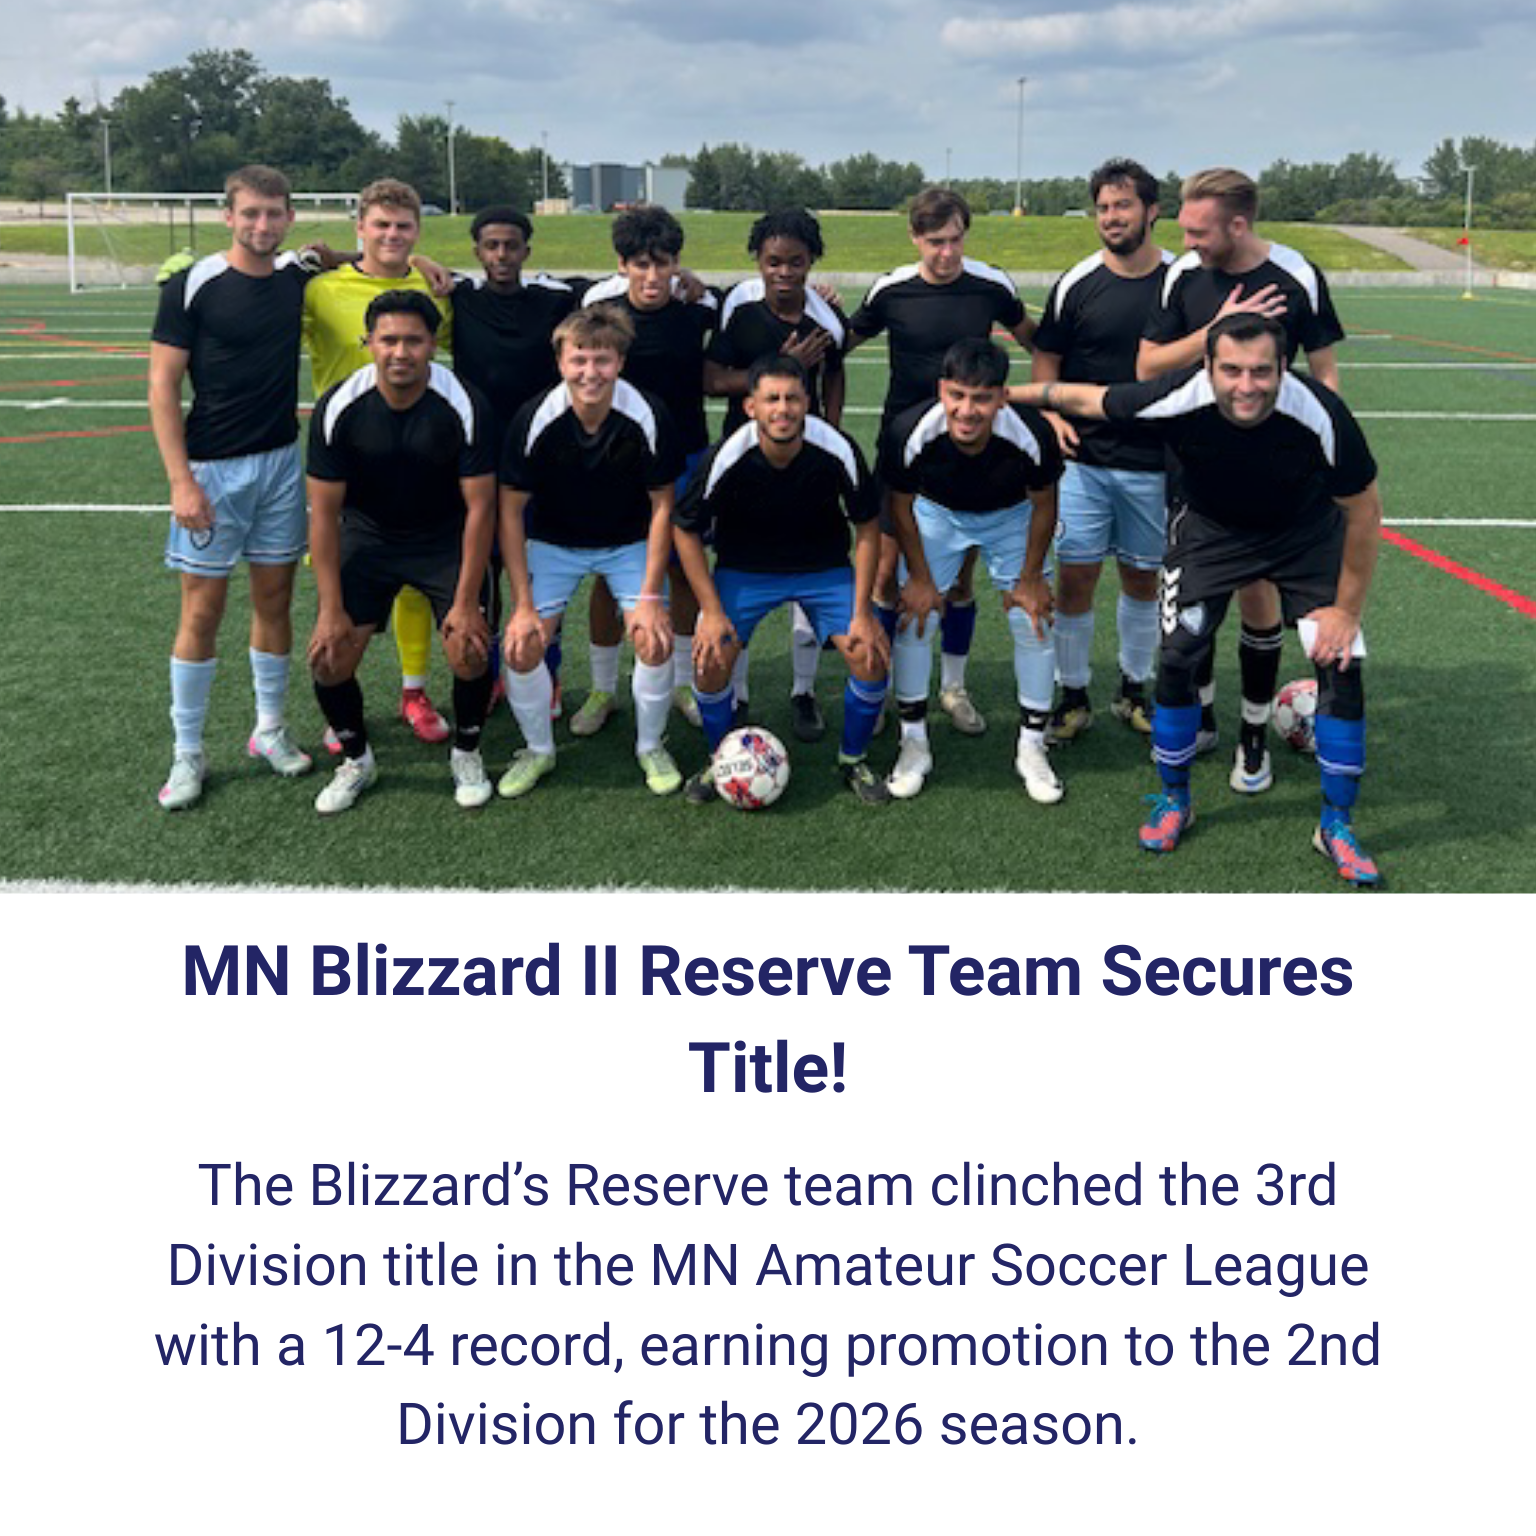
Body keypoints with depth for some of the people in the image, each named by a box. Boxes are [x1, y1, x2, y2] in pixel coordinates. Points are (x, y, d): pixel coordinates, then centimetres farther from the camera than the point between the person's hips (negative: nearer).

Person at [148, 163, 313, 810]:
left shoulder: (297, 275, 4)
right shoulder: (192, 285, -8)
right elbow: (162, 387, -8)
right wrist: (181, 481, -15)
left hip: (282, 461, 4)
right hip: (212, 469, -4)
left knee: (274, 598, 10)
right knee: (202, 610, 0)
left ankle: (269, 729, 24)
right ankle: (188, 752, 10)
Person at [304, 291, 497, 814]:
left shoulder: (464, 405, -22)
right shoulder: (338, 407, -19)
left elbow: (480, 507, -16)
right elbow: (324, 511, -12)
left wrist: (467, 602, -17)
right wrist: (332, 608, -14)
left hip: (445, 538, -1)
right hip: (366, 535, 1)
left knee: (471, 651, -17)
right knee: (328, 657, -10)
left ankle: (466, 754, 13)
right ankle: (356, 759, 18)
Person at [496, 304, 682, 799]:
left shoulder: (647, 416, -24)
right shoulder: (534, 420, -24)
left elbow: (662, 506, -11)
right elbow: (511, 509, -13)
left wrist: (650, 597, -15)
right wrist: (523, 604, -15)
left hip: (630, 543, 0)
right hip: (553, 542, 0)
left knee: (656, 641, -16)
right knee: (521, 645, -12)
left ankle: (650, 746, 12)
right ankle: (538, 750, 14)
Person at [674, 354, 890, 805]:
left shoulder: (838, 451, -23)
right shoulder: (726, 458, -25)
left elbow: (867, 527, -8)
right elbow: (685, 530, -10)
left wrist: (861, 611, -11)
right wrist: (712, 611, -14)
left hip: (825, 568, 1)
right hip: (743, 569, 0)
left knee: (870, 655, -15)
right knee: (711, 658, -18)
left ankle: (853, 760, 11)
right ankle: (719, 760, 10)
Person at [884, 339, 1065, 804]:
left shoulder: (1033, 434, -36)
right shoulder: (910, 433, -36)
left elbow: (1043, 505, -14)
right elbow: (900, 505, -14)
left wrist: (1030, 579, -7)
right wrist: (920, 579, -9)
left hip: (1011, 516, 0)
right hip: (936, 512, 0)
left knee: (1035, 623, -4)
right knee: (913, 619, -6)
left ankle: (1031, 747, 14)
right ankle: (914, 743, 11)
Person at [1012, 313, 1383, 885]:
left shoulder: (1319, 416, -35)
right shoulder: (1177, 401, -33)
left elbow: (1364, 510, -18)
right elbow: (1084, 398, -13)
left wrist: (1347, 608, -13)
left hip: (1306, 532, 0)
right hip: (1209, 528, 1)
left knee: (1341, 665, -9)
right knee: (1177, 659, -7)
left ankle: (1335, 824, 9)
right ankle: (1174, 800, 19)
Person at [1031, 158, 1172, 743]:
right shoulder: (1076, 284, 0)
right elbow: (1046, 359, 8)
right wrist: (1053, 413, -9)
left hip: (1154, 462, 1)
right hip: (1084, 457, -1)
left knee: (1142, 579, 12)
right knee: (1075, 578, -2)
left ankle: (1133, 690, 28)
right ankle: (1073, 697, 12)